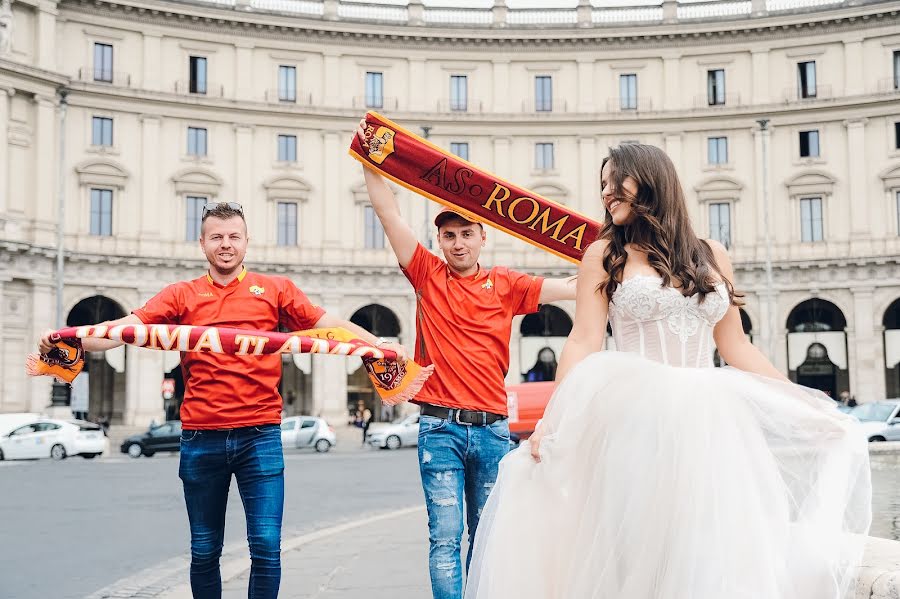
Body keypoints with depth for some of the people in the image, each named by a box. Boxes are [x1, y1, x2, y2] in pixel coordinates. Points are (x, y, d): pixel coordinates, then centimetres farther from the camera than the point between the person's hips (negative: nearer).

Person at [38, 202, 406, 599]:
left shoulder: (274, 290, 9)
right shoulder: (182, 295, 9)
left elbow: (329, 324, 5)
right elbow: (129, 326, -2)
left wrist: (379, 345, -8)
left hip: (260, 435, -1)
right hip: (201, 438, 1)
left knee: (267, 547, -4)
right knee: (204, 552, 11)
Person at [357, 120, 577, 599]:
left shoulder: (505, 285, 7)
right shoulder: (428, 276, 4)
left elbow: (572, 288, 3)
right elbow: (388, 212, 0)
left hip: (492, 429, 2)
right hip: (440, 428, -2)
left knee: (487, 536, 11)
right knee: (445, 537, -2)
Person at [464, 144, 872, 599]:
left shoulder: (712, 255, 13)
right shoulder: (605, 254, 5)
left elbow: (735, 347, 15)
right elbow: (584, 344, -3)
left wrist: (807, 407, 12)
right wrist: (552, 418, -15)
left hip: (708, 422, 3)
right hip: (635, 419, -3)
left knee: (714, 550, 1)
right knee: (640, 548, -4)